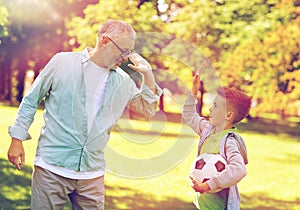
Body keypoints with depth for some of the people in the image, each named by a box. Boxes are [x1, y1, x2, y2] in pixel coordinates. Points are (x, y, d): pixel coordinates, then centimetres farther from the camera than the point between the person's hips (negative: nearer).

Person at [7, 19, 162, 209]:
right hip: (52, 168, -3)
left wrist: (148, 74, 3)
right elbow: (31, 101, 6)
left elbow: (148, 110, 15)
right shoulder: (63, 62, 0)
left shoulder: (123, 82, 10)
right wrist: (17, 139, 2)